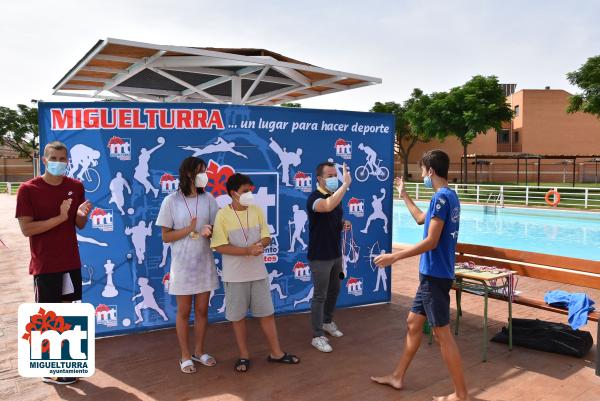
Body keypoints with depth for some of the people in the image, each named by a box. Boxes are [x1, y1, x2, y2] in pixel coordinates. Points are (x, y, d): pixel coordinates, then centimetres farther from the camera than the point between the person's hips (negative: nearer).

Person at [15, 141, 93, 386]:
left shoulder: (76, 187, 3)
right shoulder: (28, 189, -11)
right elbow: (26, 229, -15)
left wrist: (82, 214, -14)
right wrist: (60, 218, -23)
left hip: (71, 261, 5)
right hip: (45, 265, -5)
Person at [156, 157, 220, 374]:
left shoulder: (208, 199, 0)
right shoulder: (172, 201, -9)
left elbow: (215, 229, 4)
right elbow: (166, 236, -7)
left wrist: (209, 232, -19)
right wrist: (189, 229, -21)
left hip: (204, 263, 3)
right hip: (183, 265, -3)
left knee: (202, 310, 13)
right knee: (184, 312, 8)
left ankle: (199, 351, 30)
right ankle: (185, 356, 24)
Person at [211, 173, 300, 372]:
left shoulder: (257, 210, 1)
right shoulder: (223, 215, -11)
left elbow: (267, 237, 5)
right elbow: (219, 246, -14)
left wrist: (260, 245, -19)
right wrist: (248, 250, -23)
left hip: (258, 272, 3)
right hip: (235, 275, -3)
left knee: (267, 313, 11)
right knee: (238, 316, 9)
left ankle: (276, 352, 25)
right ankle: (244, 355, 26)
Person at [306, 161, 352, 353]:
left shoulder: (336, 197, 8)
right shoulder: (314, 198, -18)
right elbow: (328, 207, -42)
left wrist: (344, 225, -1)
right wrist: (346, 184, -38)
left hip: (336, 254, 8)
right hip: (320, 256, -8)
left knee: (334, 291, 20)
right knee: (320, 296, 0)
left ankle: (327, 322, 40)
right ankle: (318, 336, 11)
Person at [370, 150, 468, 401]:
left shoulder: (441, 197, -18)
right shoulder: (449, 196, 12)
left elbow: (431, 242, -23)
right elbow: (421, 219, 27)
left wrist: (394, 257, -20)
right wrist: (404, 196, 32)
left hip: (435, 275, -10)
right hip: (432, 274, 10)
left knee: (442, 334, -1)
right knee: (413, 321, 16)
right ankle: (398, 377, 29)